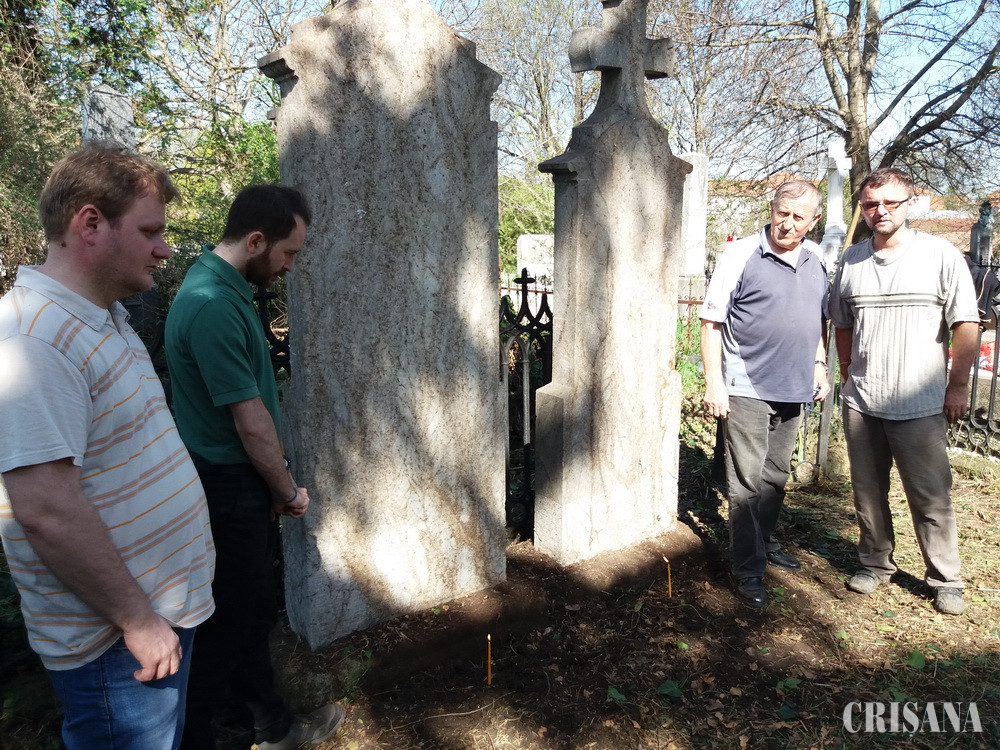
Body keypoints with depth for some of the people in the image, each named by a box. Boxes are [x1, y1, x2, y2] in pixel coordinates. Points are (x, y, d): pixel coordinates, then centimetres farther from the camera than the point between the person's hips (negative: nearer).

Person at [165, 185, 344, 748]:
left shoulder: (229, 288, 7)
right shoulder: (213, 306, -25)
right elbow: (251, 424, -22)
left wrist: (279, 484, 11)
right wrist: (290, 491, -7)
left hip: (246, 485, 10)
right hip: (231, 490, -10)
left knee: (256, 612, 21)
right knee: (229, 626, 6)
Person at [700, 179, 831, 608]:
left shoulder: (816, 260, 9)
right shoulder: (741, 255, -9)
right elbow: (711, 321, -10)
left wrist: (820, 366, 15)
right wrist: (714, 382, -15)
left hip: (793, 390, 6)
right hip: (747, 390, -6)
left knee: (776, 476, 18)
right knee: (747, 482, -2)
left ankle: (764, 540, 37)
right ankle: (748, 569, 8)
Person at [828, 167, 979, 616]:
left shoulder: (940, 255, -4)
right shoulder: (851, 260, 7)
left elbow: (966, 323, -4)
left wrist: (958, 385, -5)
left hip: (920, 405, -3)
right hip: (860, 402, 4)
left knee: (931, 498, 4)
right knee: (867, 491, 13)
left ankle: (945, 580, 21)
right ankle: (876, 563, 31)